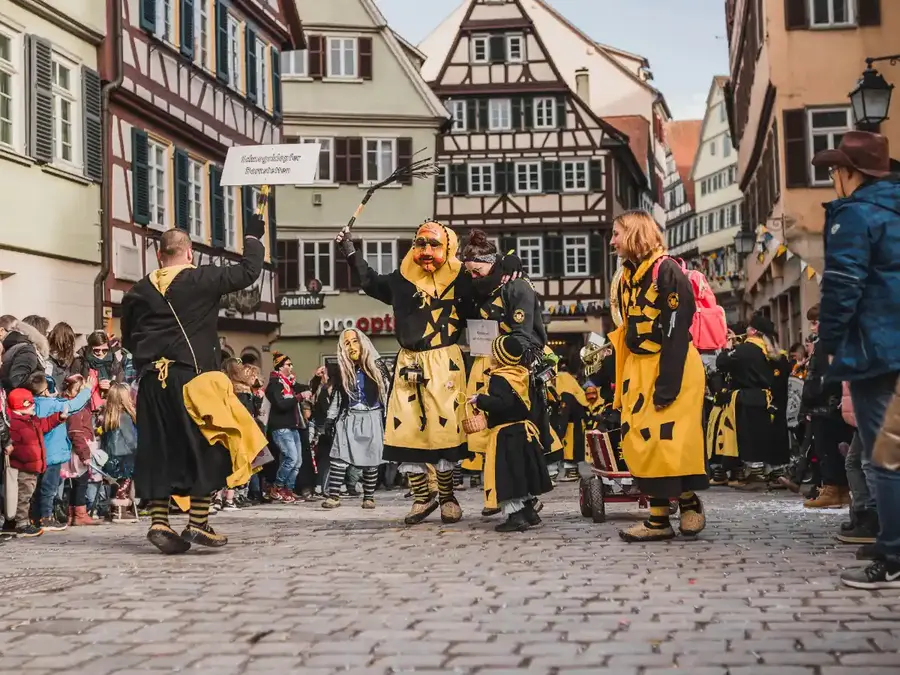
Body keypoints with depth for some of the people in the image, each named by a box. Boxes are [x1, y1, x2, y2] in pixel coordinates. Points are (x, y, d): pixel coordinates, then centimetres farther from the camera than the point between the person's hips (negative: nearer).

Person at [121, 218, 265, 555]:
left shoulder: (138, 292, 9)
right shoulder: (202, 279, -4)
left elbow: (128, 339, 16)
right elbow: (248, 272, 2)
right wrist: (252, 237, 17)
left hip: (152, 380, 4)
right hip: (193, 376, -4)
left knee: (159, 450, 8)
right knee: (204, 447, 3)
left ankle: (159, 522, 4)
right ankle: (198, 523, 0)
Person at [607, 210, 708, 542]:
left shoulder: (666, 271, -14)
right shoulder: (627, 276, 11)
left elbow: (676, 332, -18)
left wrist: (667, 384, -22)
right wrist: (621, 380, 12)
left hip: (673, 366, -8)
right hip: (638, 367, 8)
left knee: (670, 440, -11)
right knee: (641, 442, 3)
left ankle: (690, 502, 12)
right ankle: (658, 519, 8)